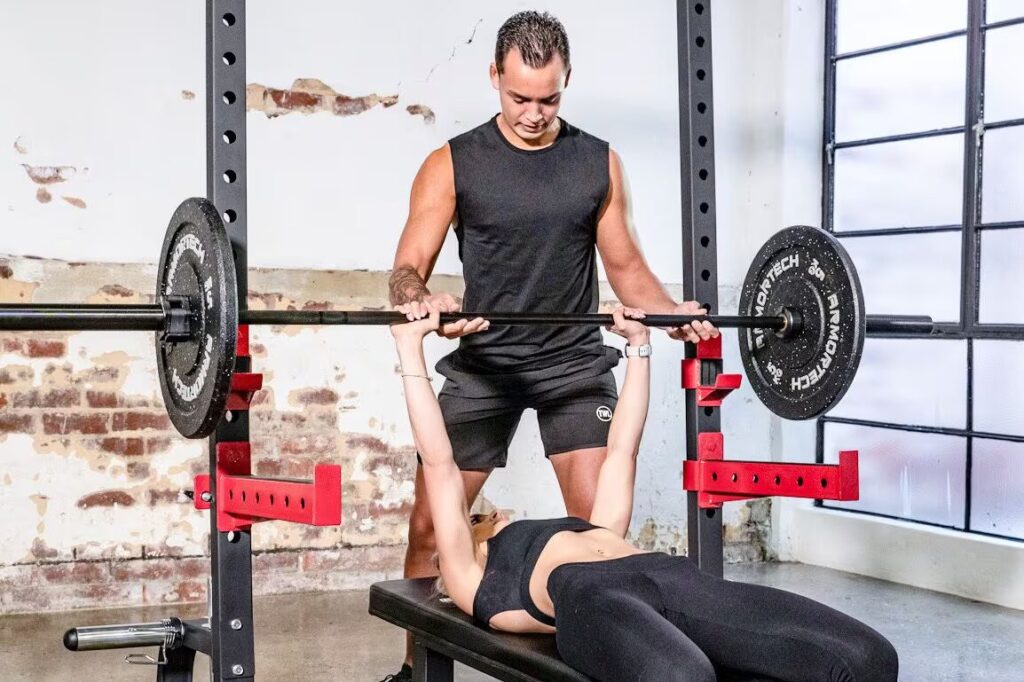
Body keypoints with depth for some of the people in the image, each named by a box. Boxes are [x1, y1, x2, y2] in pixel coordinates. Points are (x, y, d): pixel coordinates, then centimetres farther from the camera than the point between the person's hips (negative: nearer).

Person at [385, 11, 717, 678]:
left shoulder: (600, 162, 3)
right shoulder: (453, 164, -4)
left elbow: (626, 265, 10)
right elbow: (407, 270, -8)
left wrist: (671, 312, -10)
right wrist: (424, 303, -31)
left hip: (576, 363, 1)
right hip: (483, 364, -1)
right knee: (430, 524, -2)